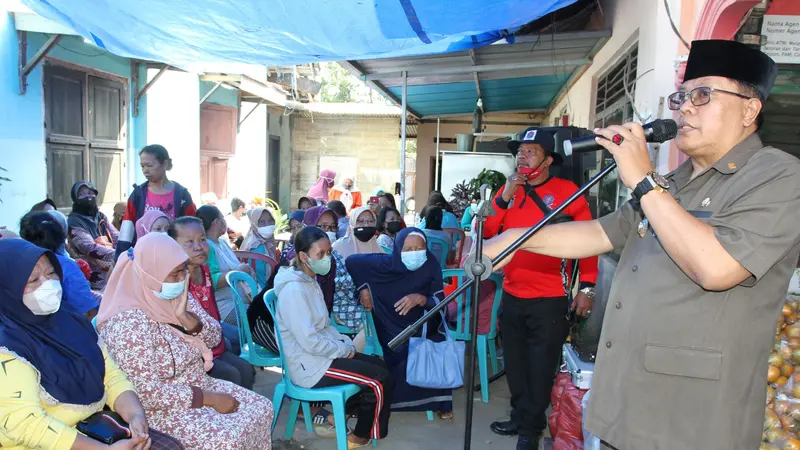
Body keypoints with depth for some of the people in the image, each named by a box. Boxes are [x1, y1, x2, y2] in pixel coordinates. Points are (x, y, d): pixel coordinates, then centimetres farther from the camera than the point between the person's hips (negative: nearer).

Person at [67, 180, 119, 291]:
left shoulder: (100, 217, 14)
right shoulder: (74, 221, -6)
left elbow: (117, 237, 4)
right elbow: (90, 248, -20)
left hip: (113, 271, 6)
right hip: (95, 278, -6)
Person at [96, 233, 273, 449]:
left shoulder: (177, 296, -3)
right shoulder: (129, 323, -27)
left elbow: (214, 337, 0)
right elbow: (147, 393, -27)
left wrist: (185, 316, -20)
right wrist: (210, 399, -22)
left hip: (199, 384, 8)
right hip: (162, 408, -8)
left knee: (261, 407, 2)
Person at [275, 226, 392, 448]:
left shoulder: (310, 281, 8)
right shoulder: (294, 290, -24)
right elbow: (310, 342, -26)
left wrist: (346, 343, 1)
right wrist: (345, 349, -13)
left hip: (320, 353, 10)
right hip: (309, 365, -10)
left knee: (379, 365, 10)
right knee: (380, 379, -10)